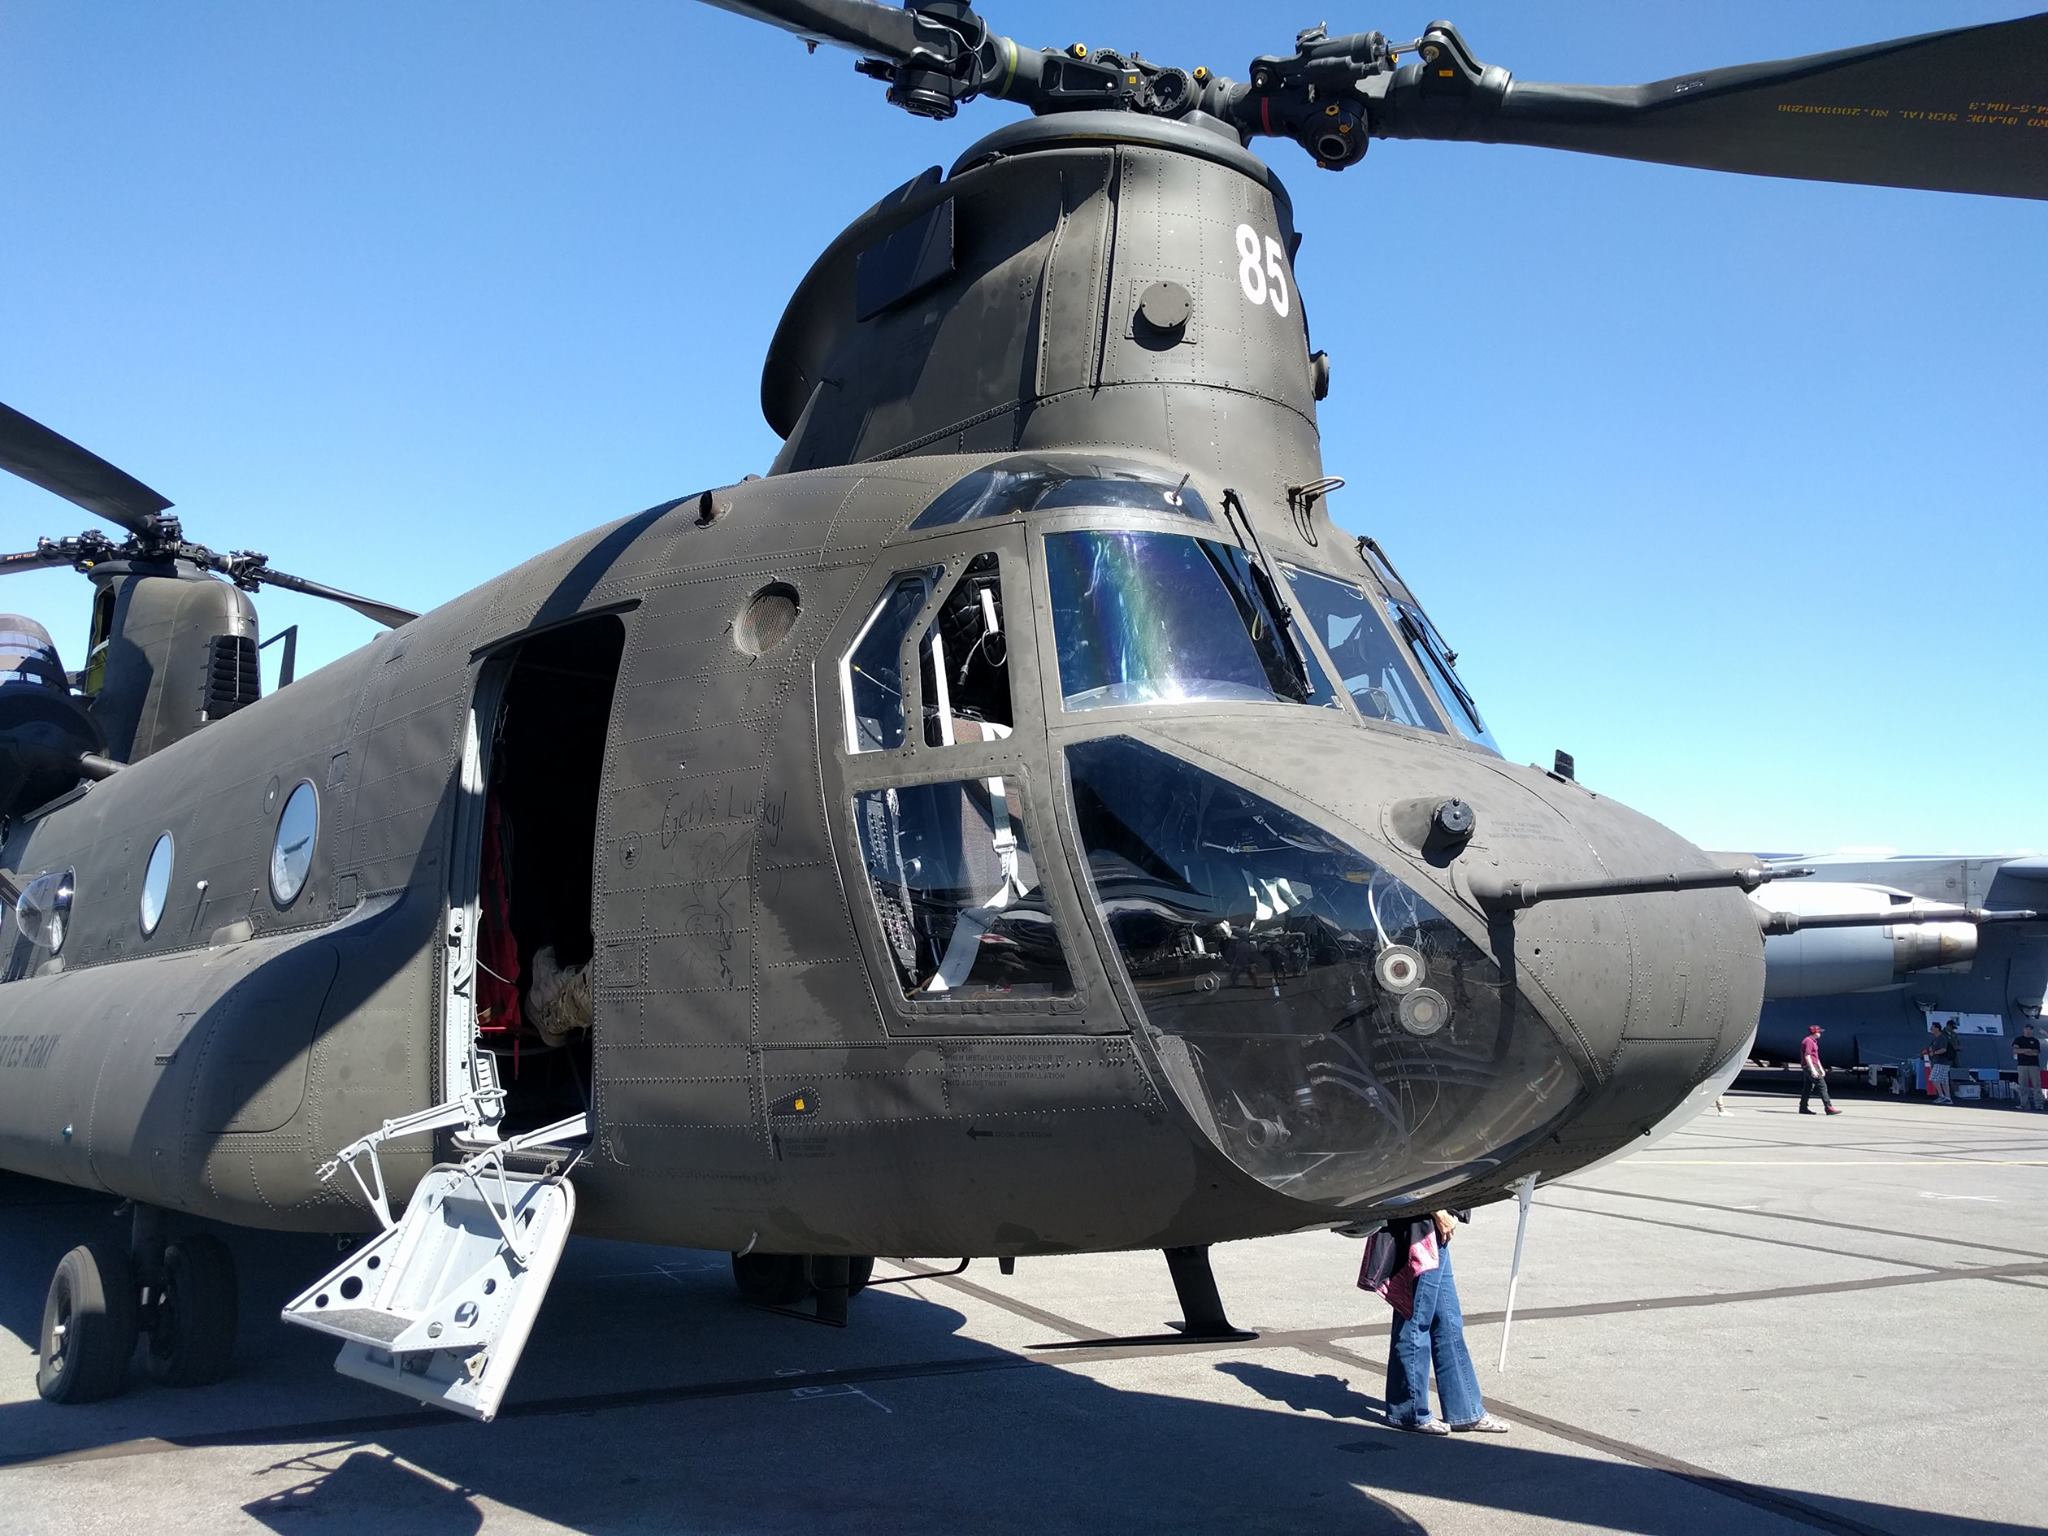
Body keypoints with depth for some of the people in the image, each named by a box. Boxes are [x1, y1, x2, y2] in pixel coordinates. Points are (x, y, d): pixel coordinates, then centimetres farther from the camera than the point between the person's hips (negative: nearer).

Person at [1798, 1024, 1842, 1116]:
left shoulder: (1814, 1041, 21)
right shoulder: (1808, 1041, -13)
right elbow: (1807, 1056, -21)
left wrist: (1821, 1069, 26)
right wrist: (1813, 1069, -26)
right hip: (1810, 1067, -11)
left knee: (1808, 1087, 11)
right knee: (1822, 1085, -12)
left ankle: (1803, 1108, 13)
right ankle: (1828, 1107, -15)